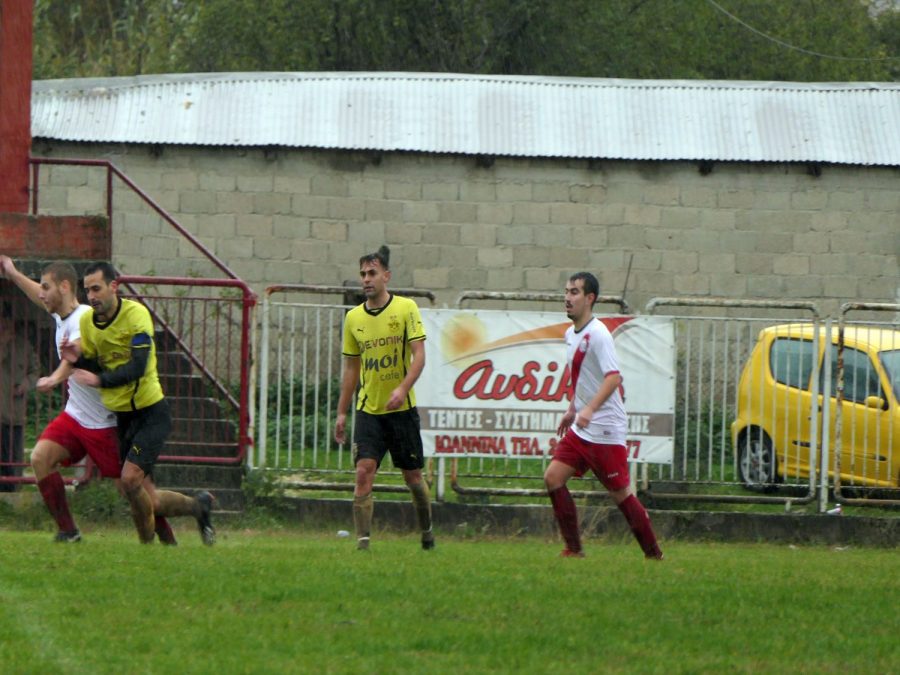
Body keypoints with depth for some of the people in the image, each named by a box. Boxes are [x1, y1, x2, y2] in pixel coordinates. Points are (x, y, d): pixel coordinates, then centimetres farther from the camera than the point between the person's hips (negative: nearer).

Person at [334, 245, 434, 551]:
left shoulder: (406, 308, -5)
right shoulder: (354, 317, 7)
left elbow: (419, 354, -10)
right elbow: (351, 367, 14)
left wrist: (403, 388, -25)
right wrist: (341, 413, 12)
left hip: (401, 409, -2)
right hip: (368, 409, 2)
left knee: (413, 476, 7)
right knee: (364, 471, -13)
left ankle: (427, 532, 28)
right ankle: (362, 539, -14)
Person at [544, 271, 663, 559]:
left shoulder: (597, 334, -16)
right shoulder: (570, 334, 12)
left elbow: (613, 377, -26)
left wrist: (590, 409, -35)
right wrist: (571, 411, 25)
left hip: (606, 430, -9)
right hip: (580, 428, 9)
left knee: (621, 494, -3)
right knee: (553, 478, -3)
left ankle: (654, 555, 9)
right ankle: (573, 549, 2)